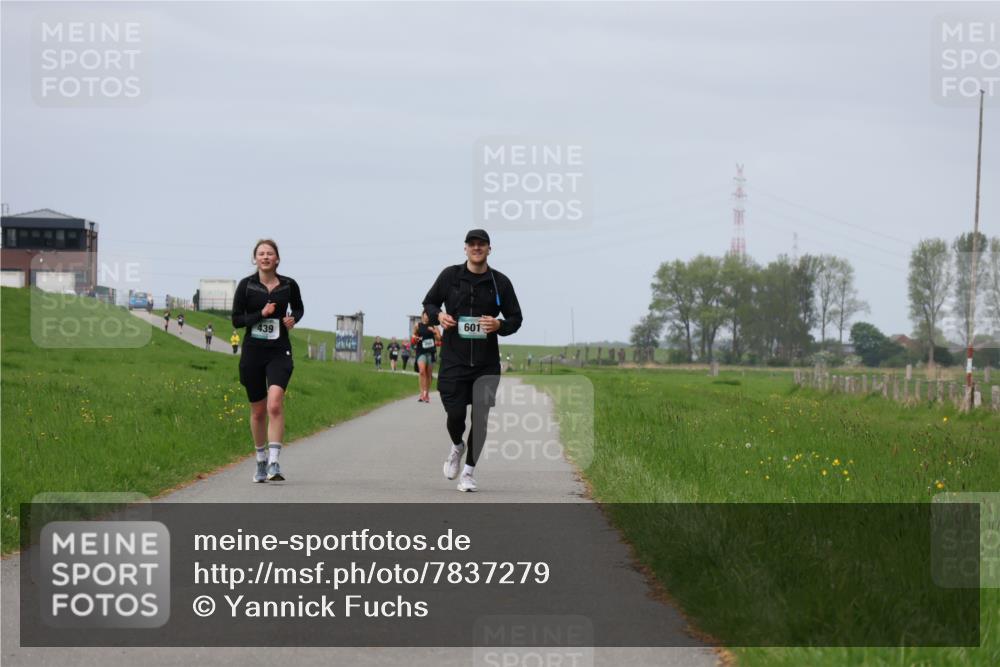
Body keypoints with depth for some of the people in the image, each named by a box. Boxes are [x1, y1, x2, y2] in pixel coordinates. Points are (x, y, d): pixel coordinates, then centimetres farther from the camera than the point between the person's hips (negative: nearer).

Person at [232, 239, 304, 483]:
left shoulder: (289, 285, 2)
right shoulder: (246, 285, -1)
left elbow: (299, 308, 20)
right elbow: (236, 320, -3)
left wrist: (293, 319, -2)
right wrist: (261, 314, -17)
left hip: (279, 352, -1)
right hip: (253, 352, 1)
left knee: (275, 405, -21)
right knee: (258, 410, 10)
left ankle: (274, 462, -25)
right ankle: (261, 461, 27)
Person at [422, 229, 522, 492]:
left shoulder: (500, 282, 2)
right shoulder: (450, 275, 2)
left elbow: (516, 318, 9)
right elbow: (429, 302, 14)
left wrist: (500, 325, -13)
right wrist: (438, 315, -8)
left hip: (487, 363, 0)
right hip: (454, 359, 0)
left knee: (480, 417, -1)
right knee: (455, 414, -5)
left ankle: (469, 470, 13)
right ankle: (457, 446, 30)